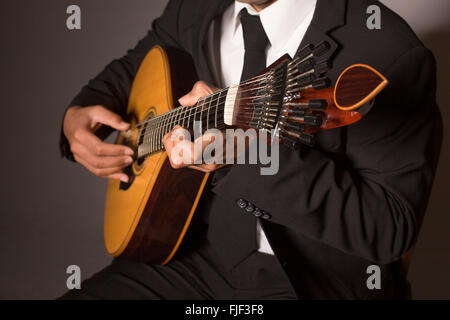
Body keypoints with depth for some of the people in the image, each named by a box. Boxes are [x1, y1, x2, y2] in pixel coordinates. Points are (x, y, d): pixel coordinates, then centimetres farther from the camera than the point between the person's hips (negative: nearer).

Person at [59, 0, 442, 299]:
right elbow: (132, 67, 21)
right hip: (198, 252, 6)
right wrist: (77, 115, 0)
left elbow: (392, 226, -25)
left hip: (314, 280, -5)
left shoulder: (389, 52, -20)